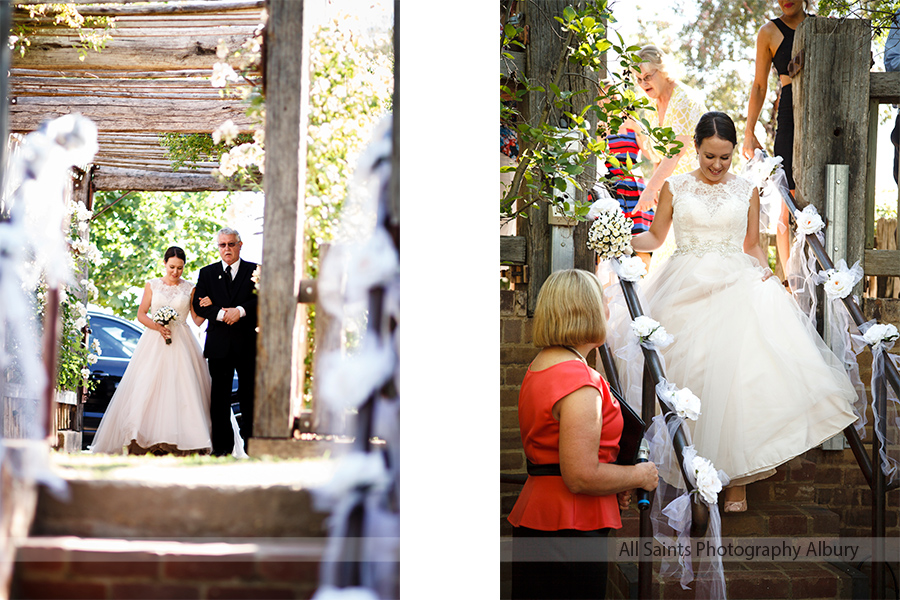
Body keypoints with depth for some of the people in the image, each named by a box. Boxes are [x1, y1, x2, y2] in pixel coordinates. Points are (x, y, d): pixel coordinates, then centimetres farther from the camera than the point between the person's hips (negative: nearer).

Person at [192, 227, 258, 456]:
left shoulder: (255, 271, 7)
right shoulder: (207, 273, 12)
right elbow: (199, 305, 2)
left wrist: (240, 311, -17)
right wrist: (221, 313, -14)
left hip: (248, 343, -1)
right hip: (219, 343, 2)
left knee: (249, 394, 0)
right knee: (219, 396, 2)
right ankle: (222, 445, 7)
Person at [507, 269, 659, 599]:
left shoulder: (537, 368, 14)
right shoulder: (578, 380, -18)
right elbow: (581, 477, -22)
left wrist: (615, 485, 19)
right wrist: (639, 475, -6)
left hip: (534, 521, 10)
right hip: (569, 529, -10)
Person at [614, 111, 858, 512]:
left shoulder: (746, 191, 10)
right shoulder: (675, 187, 8)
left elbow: (752, 245, 16)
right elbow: (655, 237, 12)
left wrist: (764, 271, -3)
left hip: (735, 288, 0)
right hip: (686, 291, 0)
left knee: (735, 377, -12)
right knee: (688, 376, -5)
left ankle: (737, 479, -6)